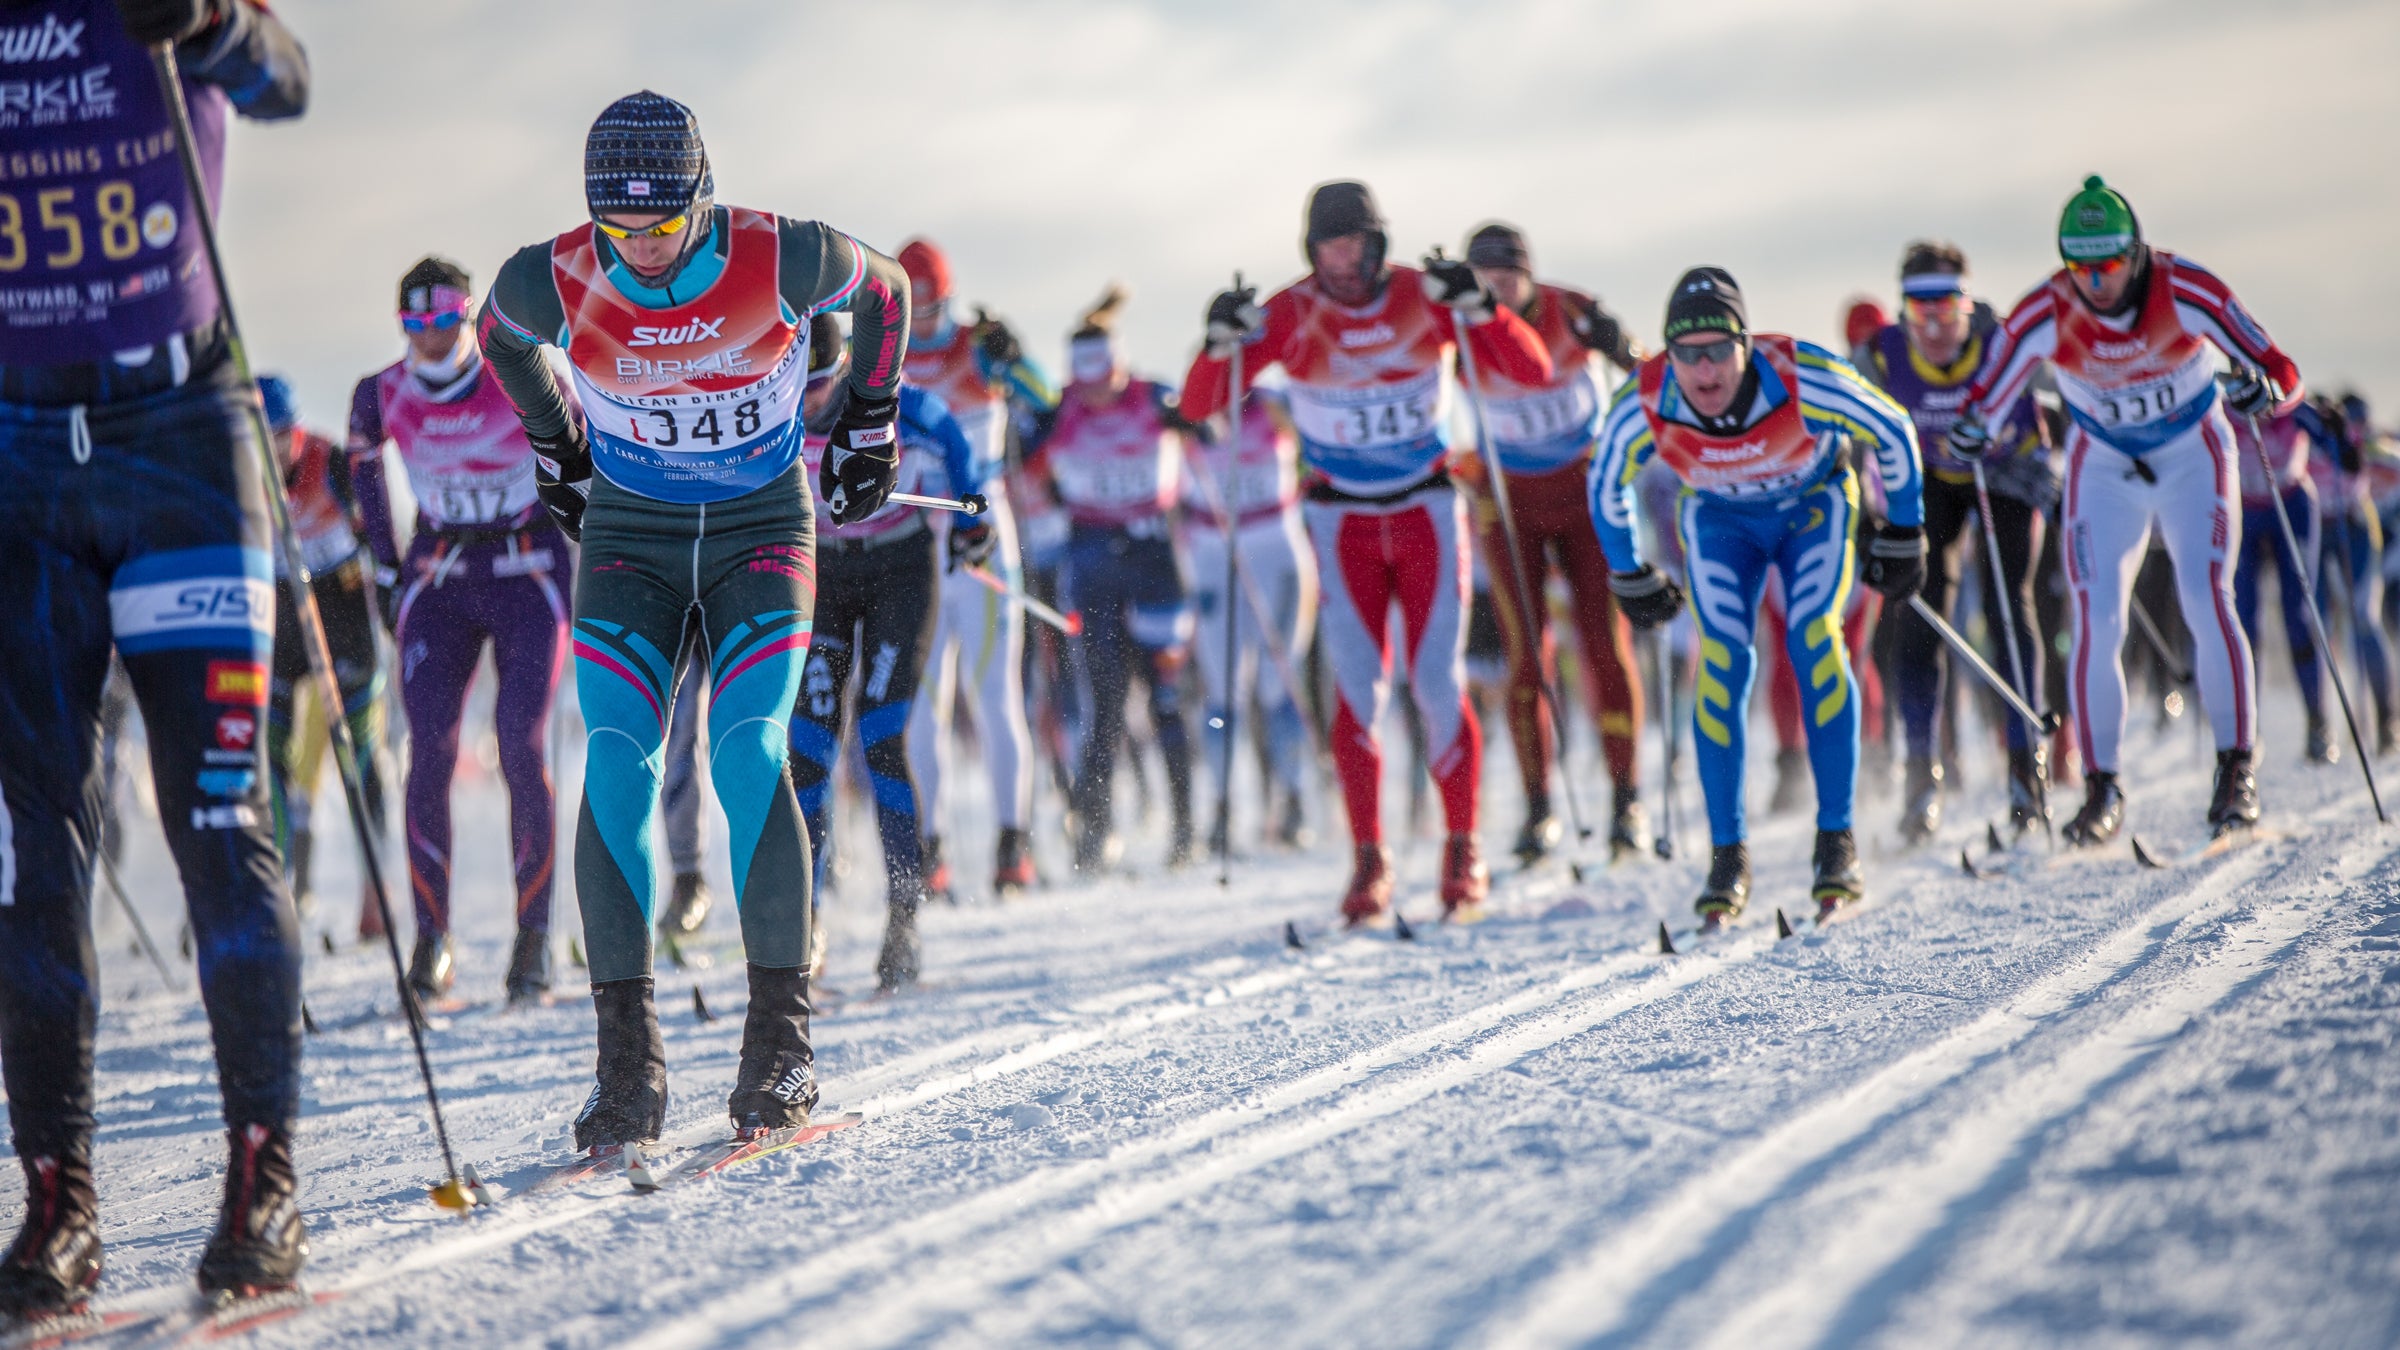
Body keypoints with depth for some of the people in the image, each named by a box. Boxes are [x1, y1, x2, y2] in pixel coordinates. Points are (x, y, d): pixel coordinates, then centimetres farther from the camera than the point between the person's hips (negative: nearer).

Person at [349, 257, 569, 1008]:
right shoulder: (383, 397, -3)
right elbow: (362, 464, 16)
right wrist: (388, 564, 14)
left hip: (529, 573, -2)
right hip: (439, 579, 3)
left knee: (522, 749, -13)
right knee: (430, 751, -10)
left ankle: (534, 932, -4)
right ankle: (431, 933, -3)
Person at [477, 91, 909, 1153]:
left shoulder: (779, 260, -20)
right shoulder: (553, 282, -16)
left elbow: (884, 292, 3)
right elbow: (501, 340, 10)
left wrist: (869, 426, 12)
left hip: (762, 530, -1)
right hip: (628, 537, 1)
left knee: (749, 754, -21)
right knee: (616, 765, -17)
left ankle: (781, 1041, -13)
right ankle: (628, 1060, -15)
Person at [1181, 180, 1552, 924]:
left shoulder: (1425, 296, -10)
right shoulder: (1288, 316, -10)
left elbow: (1533, 371, -12)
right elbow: (1198, 407, -11)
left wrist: (1478, 308, -28)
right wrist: (1222, 344, -30)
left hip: (1427, 510, 0)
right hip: (1343, 520, 0)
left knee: (1438, 683, -5)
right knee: (1359, 689, -6)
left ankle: (1462, 848, 8)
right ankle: (1369, 858, 2)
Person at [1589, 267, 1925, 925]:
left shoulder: (1805, 380, -36)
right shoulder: (1643, 406, -30)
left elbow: (1893, 433, -17)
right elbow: (1605, 485, -8)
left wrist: (1903, 536, -7)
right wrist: (1630, 576, 3)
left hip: (1815, 505, -1)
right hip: (1720, 520, 1)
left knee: (1814, 638, -21)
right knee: (1722, 660, -16)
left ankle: (1837, 840, -13)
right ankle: (1728, 855, -7)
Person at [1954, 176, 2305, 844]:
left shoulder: (2186, 292, -26)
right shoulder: (2044, 315, -22)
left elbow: (2282, 373, -23)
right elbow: (1981, 401, -13)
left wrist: (2262, 389, -46)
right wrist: (1971, 432, -36)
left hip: (2193, 455, -1)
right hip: (2103, 466, 1)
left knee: (2207, 601, -16)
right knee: (2097, 622, -9)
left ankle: (2236, 770, -7)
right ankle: (2101, 787, -1)